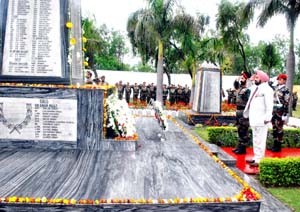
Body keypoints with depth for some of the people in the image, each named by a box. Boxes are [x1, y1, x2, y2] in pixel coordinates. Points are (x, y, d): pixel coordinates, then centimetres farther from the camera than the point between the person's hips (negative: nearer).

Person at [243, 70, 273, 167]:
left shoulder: (267, 89, -12)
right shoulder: (254, 88, 17)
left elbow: (269, 105, -19)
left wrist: (267, 118, -23)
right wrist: (246, 112, 20)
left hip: (261, 119, -10)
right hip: (254, 119, 10)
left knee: (260, 140, -7)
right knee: (255, 139, 16)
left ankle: (259, 160, -4)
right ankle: (256, 158, 25)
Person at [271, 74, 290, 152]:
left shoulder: (285, 90, -9)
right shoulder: (275, 88, 13)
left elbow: (286, 103, -13)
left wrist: (285, 114, -17)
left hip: (280, 112, -7)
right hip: (273, 111, 7)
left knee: (279, 129, 0)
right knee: (274, 128, 12)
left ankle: (278, 146, 8)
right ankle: (275, 144, 22)